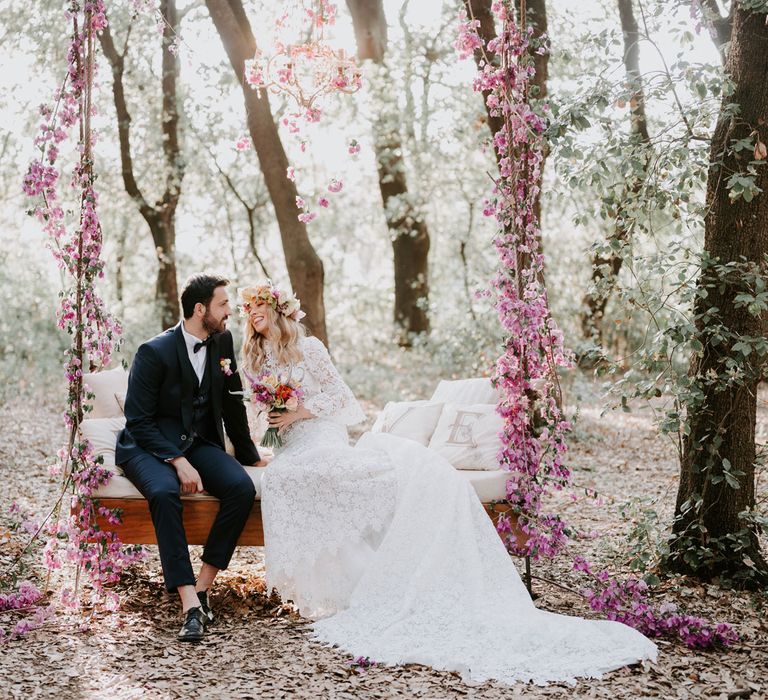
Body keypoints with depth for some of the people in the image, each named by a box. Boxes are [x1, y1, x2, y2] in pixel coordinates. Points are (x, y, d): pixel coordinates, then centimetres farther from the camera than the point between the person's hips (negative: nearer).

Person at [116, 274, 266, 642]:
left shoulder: (223, 342, 3)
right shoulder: (154, 352, -15)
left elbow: (232, 403, 15)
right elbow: (138, 421, -15)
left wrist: (248, 454, 22)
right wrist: (178, 462, -25)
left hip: (199, 443, 5)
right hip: (150, 445, -5)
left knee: (242, 487, -25)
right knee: (164, 492, -38)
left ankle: (202, 585, -17)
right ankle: (190, 603, -38)